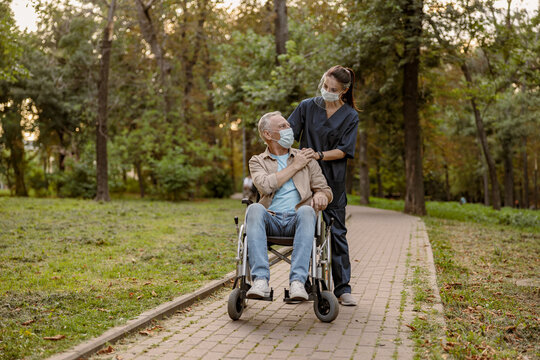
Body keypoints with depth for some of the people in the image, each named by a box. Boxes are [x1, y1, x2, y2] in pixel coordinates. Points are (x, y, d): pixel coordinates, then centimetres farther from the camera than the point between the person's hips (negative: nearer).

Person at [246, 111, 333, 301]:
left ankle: (297, 281, -43)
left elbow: (326, 190, 18)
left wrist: (321, 195, -7)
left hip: (297, 221, 1)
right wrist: (294, 166, 2)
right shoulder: (257, 161, 18)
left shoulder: (306, 159, 23)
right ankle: (260, 281, -41)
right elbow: (265, 185, -5)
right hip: (270, 221, 0)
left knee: (306, 211, -35)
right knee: (255, 209, -34)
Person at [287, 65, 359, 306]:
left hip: (333, 182, -1)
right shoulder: (307, 106, 6)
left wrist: (319, 155, -20)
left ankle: (342, 288, 8)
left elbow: (344, 150, -4)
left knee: (336, 232, 0)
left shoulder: (350, 116, 3)